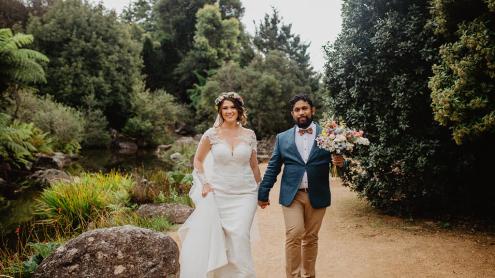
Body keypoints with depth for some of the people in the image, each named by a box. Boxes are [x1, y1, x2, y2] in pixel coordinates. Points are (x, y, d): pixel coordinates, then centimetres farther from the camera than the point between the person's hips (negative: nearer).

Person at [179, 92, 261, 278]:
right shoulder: (211, 134, -2)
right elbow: (198, 160, 8)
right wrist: (205, 183, -3)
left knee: (240, 236, -8)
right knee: (216, 238, 4)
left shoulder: (249, 135, 2)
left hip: (245, 194, 0)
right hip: (219, 193, 0)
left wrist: (261, 189, 17)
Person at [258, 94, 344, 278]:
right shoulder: (282, 138, 7)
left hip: (317, 196, 0)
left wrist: (340, 162, -18)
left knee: (311, 238, 9)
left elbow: (338, 160, 5)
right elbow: (272, 168, 9)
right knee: (294, 235, -10)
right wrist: (263, 193, 6)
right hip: (291, 195, 0)